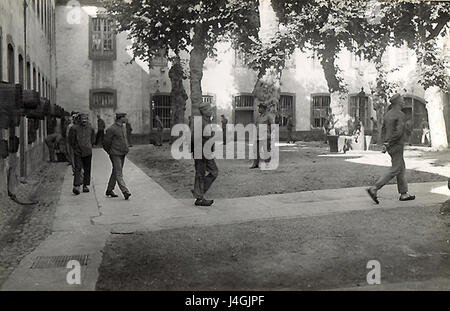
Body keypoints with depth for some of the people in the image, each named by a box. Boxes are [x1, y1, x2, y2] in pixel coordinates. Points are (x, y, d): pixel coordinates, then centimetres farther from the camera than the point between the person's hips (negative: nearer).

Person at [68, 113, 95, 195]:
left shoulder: (90, 129, 6)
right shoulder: (74, 128, -4)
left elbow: (93, 140, 20)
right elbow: (71, 140, 4)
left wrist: (89, 147, 13)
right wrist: (75, 148, 2)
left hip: (87, 152, 4)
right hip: (78, 152, -3)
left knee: (87, 170, 8)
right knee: (78, 169, -11)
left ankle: (85, 186, 18)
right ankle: (76, 186, -17)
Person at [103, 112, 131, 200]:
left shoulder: (123, 128, 12)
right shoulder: (112, 129, -14)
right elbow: (106, 142, -9)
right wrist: (110, 152, 1)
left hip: (122, 154, 8)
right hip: (115, 154, -8)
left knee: (115, 173, 13)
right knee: (119, 173, -10)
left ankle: (109, 190, 23)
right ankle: (125, 192, -18)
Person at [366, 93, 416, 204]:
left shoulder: (388, 114, 12)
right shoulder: (401, 115, -14)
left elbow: (383, 130, 12)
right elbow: (399, 132, -24)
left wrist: (386, 143, 6)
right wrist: (388, 144, -21)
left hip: (390, 146, 9)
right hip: (397, 146, -9)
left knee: (401, 169, 15)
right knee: (395, 171, -5)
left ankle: (404, 194, 18)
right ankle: (374, 189, -12)